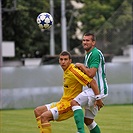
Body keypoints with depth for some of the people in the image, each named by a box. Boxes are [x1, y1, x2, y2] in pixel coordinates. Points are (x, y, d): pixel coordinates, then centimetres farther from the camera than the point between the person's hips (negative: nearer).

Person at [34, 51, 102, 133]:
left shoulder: (73, 71, -19)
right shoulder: (66, 71, 7)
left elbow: (92, 82, -23)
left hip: (69, 104, -10)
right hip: (62, 102, 10)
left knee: (44, 116, -21)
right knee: (37, 111, 9)